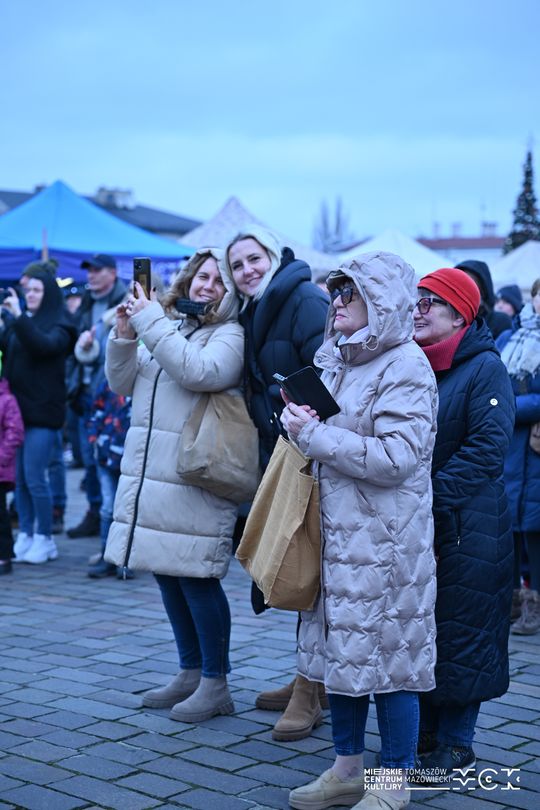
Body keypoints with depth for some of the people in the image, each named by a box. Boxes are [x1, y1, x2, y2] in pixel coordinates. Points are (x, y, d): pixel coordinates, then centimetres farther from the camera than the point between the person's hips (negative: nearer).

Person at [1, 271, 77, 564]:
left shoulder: (58, 327, -3)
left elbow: (43, 345, -22)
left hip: (43, 411, -5)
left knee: (34, 478, -5)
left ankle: (44, 539, 7)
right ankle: (25, 535, 15)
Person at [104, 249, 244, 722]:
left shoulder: (229, 335, -5)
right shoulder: (165, 327, 14)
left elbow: (199, 372, -25)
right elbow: (123, 385, 13)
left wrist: (150, 321, -19)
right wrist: (124, 337, -3)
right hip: (147, 473, 7)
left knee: (197, 579, -3)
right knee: (168, 576, 13)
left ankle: (215, 684, 8)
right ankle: (190, 673, 26)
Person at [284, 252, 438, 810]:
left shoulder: (406, 367, -12)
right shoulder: (333, 360, 11)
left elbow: (396, 457, -22)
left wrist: (315, 434, -18)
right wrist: (302, 425, 2)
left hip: (385, 539, -8)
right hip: (334, 531, 8)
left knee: (389, 654, 0)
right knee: (341, 646, 13)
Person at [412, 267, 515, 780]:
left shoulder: (485, 367, -9)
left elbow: (486, 448, -16)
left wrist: (432, 496, -20)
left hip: (465, 526, -6)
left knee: (461, 630, 2)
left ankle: (456, 744, 14)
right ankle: (422, 732, 25)